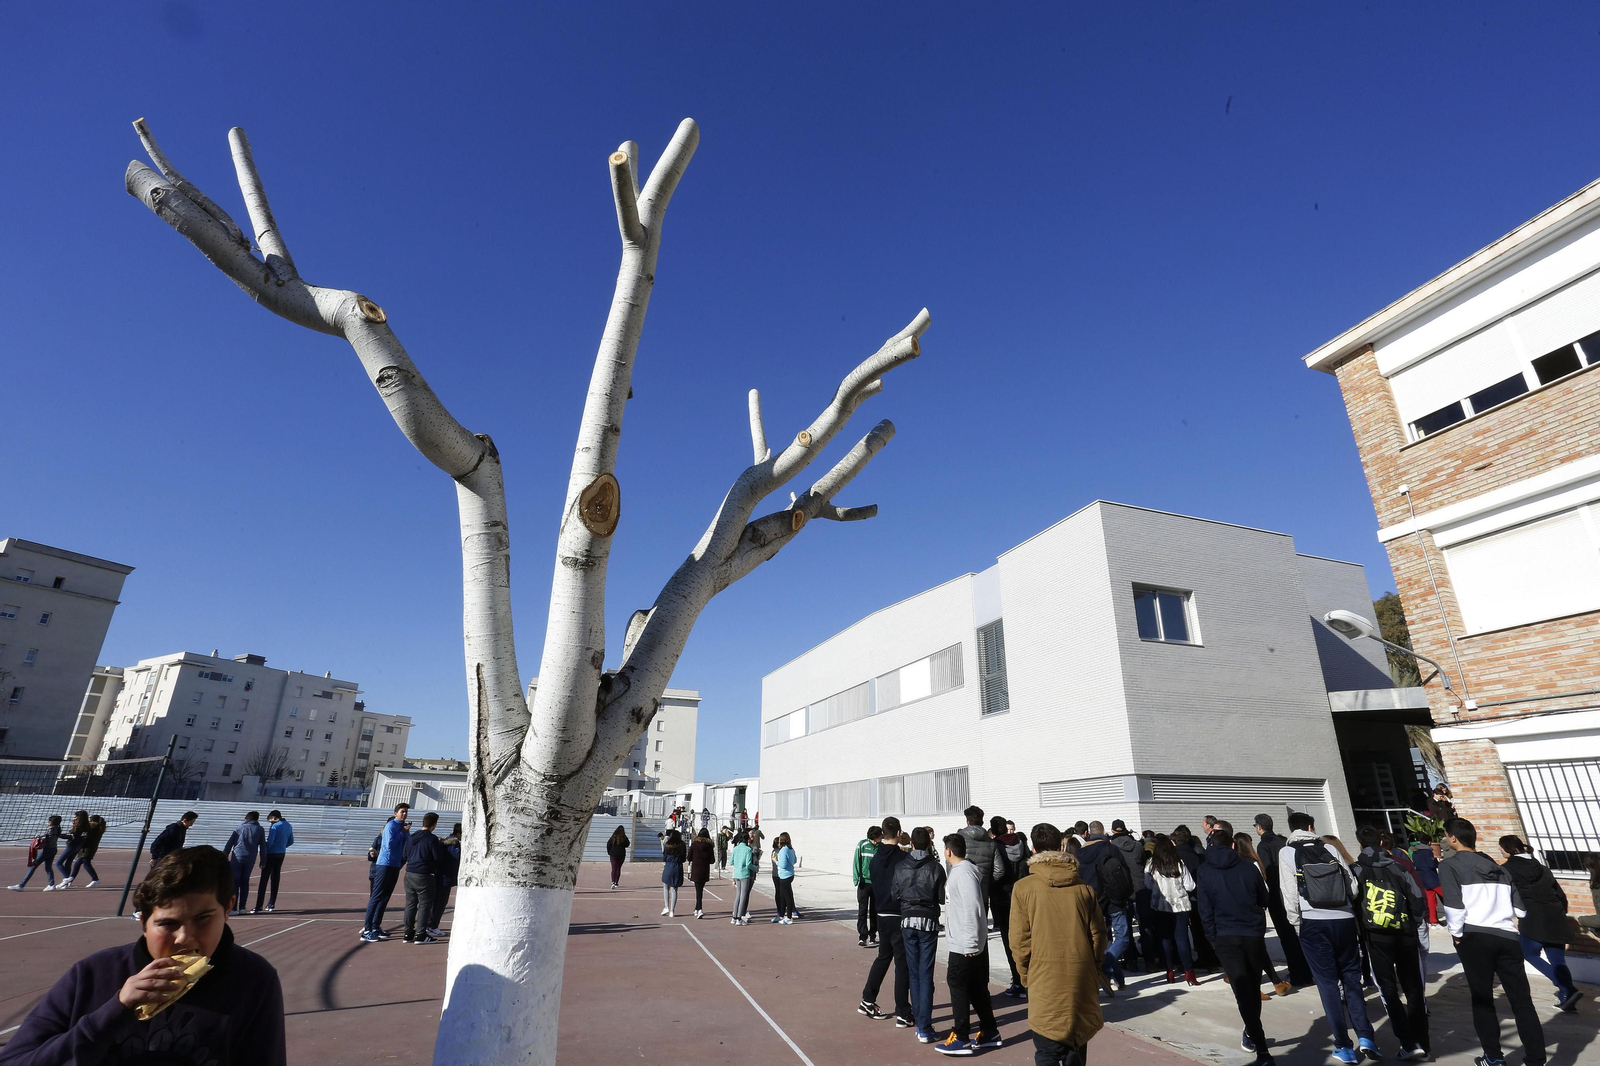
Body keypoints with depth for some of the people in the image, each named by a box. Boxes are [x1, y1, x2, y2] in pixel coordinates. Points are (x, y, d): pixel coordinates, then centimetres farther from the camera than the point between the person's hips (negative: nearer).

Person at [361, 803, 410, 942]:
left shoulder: (403, 827, 12)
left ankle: (376, 927, 18)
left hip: (395, 866, 8)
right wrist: (402, 832, -16)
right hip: (385, 864, -8)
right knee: (376, 897, -6)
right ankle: (367, 930, -3)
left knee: (384, 898, 11)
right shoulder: (391, 825, -10)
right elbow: (389, 844, -20)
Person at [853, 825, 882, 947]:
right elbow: (856, 862, -4)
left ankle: (872, 936, 20)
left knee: (875, 911, 10)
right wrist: (857, 878, -11)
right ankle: (862, 936, 1)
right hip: (864, 882, -2)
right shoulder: (862, 844, -7)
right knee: (862, 910, -2)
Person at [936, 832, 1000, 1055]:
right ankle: (989, 1033, 26)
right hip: (964, 941, 9)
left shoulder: (964, 872, -21)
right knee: (976, 986, 16)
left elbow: (972, 908, -25)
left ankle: (961, 1039, 7)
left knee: (958, 985, -1)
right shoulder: (959, 870, 10)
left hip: (965, 942, -9)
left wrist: (970, 941, -23)